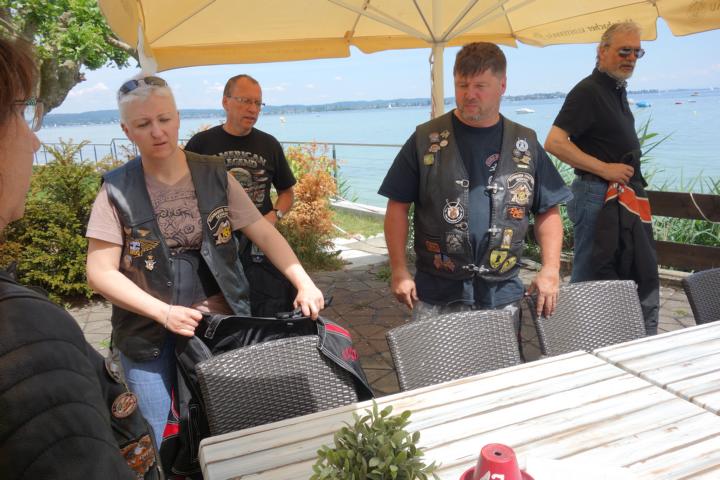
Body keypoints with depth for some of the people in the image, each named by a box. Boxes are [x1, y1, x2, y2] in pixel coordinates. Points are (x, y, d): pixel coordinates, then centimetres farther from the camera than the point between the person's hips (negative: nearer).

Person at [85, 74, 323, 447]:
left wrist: (303, 283, -15)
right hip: (149, 336, -1)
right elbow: (100, 272, -9)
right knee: (154, 445, 9)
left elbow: (264, 234, -3)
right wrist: (163, 312, -20)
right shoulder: (118, 190, -7)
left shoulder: (214, 175, -2)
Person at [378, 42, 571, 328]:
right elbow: (398, 207, 0)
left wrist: (551, 269, -1)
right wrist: (399, 271, -6)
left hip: (503, 295, 2)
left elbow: (548, 211, 10)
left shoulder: (525, 145, 6)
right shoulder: (426, 140, -1)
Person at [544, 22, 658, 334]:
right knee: (589, 277, 0)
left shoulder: (618, 90, 15)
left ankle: (646, 339, 29)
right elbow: (554, 143, -24)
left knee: (645, 270, 15)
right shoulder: (588, 91, -13)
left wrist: (634, 184, 13)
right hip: (596, 194, -10)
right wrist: (605, 169, -21)